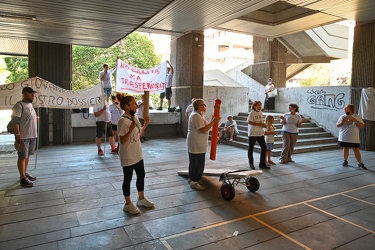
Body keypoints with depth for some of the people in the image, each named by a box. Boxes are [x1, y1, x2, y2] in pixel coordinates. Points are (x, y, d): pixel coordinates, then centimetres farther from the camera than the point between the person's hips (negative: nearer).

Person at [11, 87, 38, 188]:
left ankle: (25, 173, 27)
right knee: (22, 157, -3)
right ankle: (23, 178, 2)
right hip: (23, 137, -8)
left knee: (27, 156, 16)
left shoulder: (30, 105, 14)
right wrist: (18, 136, -23)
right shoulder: (19, 106, -13)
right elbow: (15, 122, -18)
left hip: (32, 136, 8)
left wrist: (35, 134, 20)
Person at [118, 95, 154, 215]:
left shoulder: (135, 118, 5)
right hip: (128, 156, -9)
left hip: (138, 154, 9)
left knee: (141, 175, 19)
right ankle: (128, 204, 24)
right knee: (128, 179, 6)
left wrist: (145, 124, 4)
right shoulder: (123, 121, -22)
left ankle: (141, 199, 37)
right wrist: (131, 129, -34)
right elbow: (122, 141, -24)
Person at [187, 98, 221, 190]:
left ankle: (191, 178, 32)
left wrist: (213, 121, 7)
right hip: (197, 145, -11)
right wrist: (213, 121, -24)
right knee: (198, 163, -4)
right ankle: (194, 182, 6)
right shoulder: (196, 116, -20)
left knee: (194, 162, 20)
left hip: (196, 144, 11)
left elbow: (204, 127, 16)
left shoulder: (198, 115, 15)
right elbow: (203, 129, -26)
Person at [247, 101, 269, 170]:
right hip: (252, 133, -7)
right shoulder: (252, 113, -10)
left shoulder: (261, 113, 12)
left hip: (260, 133, 7)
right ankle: (251, 164, 17)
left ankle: (262, 164, 14)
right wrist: (260, 124, -19)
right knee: (251, 148, 3)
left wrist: (264, 124, 1)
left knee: (264, 147, 4)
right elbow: (249, 122, -18)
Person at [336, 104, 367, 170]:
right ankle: (345, 161, 24)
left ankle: (360, 163, 6)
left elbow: (362, 126, -5)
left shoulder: (358, 117, 0)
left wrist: (356, 121, -20)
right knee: (345, 148, 10)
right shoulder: (342, 117, 4)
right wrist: (342, 122, -17)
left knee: (356, 150, -2)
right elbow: (337, 125, 3)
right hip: (344, 137, 2)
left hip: (354, 138, -2)